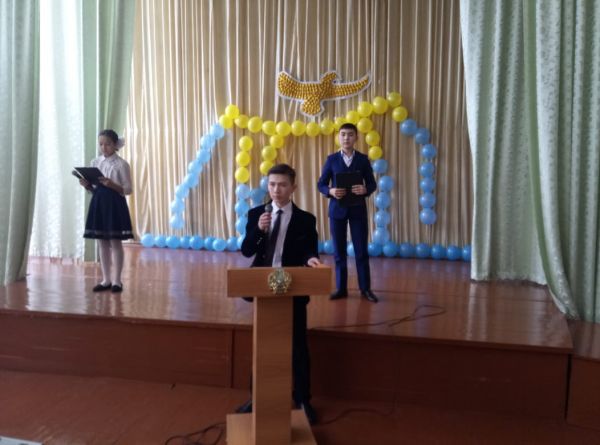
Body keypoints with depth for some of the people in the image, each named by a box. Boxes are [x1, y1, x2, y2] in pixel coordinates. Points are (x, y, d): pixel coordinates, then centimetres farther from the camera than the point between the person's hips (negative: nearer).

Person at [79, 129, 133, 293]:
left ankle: (116, 280, 7)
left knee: (115, 242, -1)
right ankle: (106, 279, 17)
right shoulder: (95, 163, 10)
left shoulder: (121, 164, -6)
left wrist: (112, 185, -23)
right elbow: (94, 188, 14)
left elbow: (128, 189, -8)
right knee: (102, 242, 8)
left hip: (115, 203, -5)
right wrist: (87, 185, -7)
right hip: (98, 203, 5)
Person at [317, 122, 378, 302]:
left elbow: (372, 183, 3)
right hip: (337, 209, 1)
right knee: (339, 250, 5)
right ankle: (341, 288, 15)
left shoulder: (363, 159, 4)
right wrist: (331, 191, -18)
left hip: (358, 209, 0)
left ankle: (365, 288, 12)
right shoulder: (331, 159, 4)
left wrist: (365, 189, -19)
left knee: (361, 250, 2)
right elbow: (321, 184, 3)